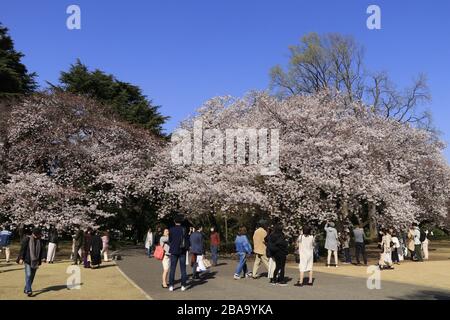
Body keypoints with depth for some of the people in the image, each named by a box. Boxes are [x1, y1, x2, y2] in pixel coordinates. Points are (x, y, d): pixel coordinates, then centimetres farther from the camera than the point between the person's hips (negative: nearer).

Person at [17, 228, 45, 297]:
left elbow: (42, 250, 12)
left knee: (32, 276, 10)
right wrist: (21, 258, -11)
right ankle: (29, 290, -15)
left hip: (35, 261, 5)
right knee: (28, 275, -13)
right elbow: (22, 249, -7)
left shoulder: (40, 241, 8)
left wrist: (42, 258, 1)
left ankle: (26, 289, 24)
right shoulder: (27, 239, -7)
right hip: (28, 260, -5)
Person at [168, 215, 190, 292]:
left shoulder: (171, 230, -5)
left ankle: (171, 286, 1)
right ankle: (183, 285, 5)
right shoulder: (184, 229, -3)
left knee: (172, 269, 4)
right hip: (182, 251, 1)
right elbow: (187, 240, 1)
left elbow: (170, 240, 3)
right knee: (183, 268, 6)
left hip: (174, 251, -1)